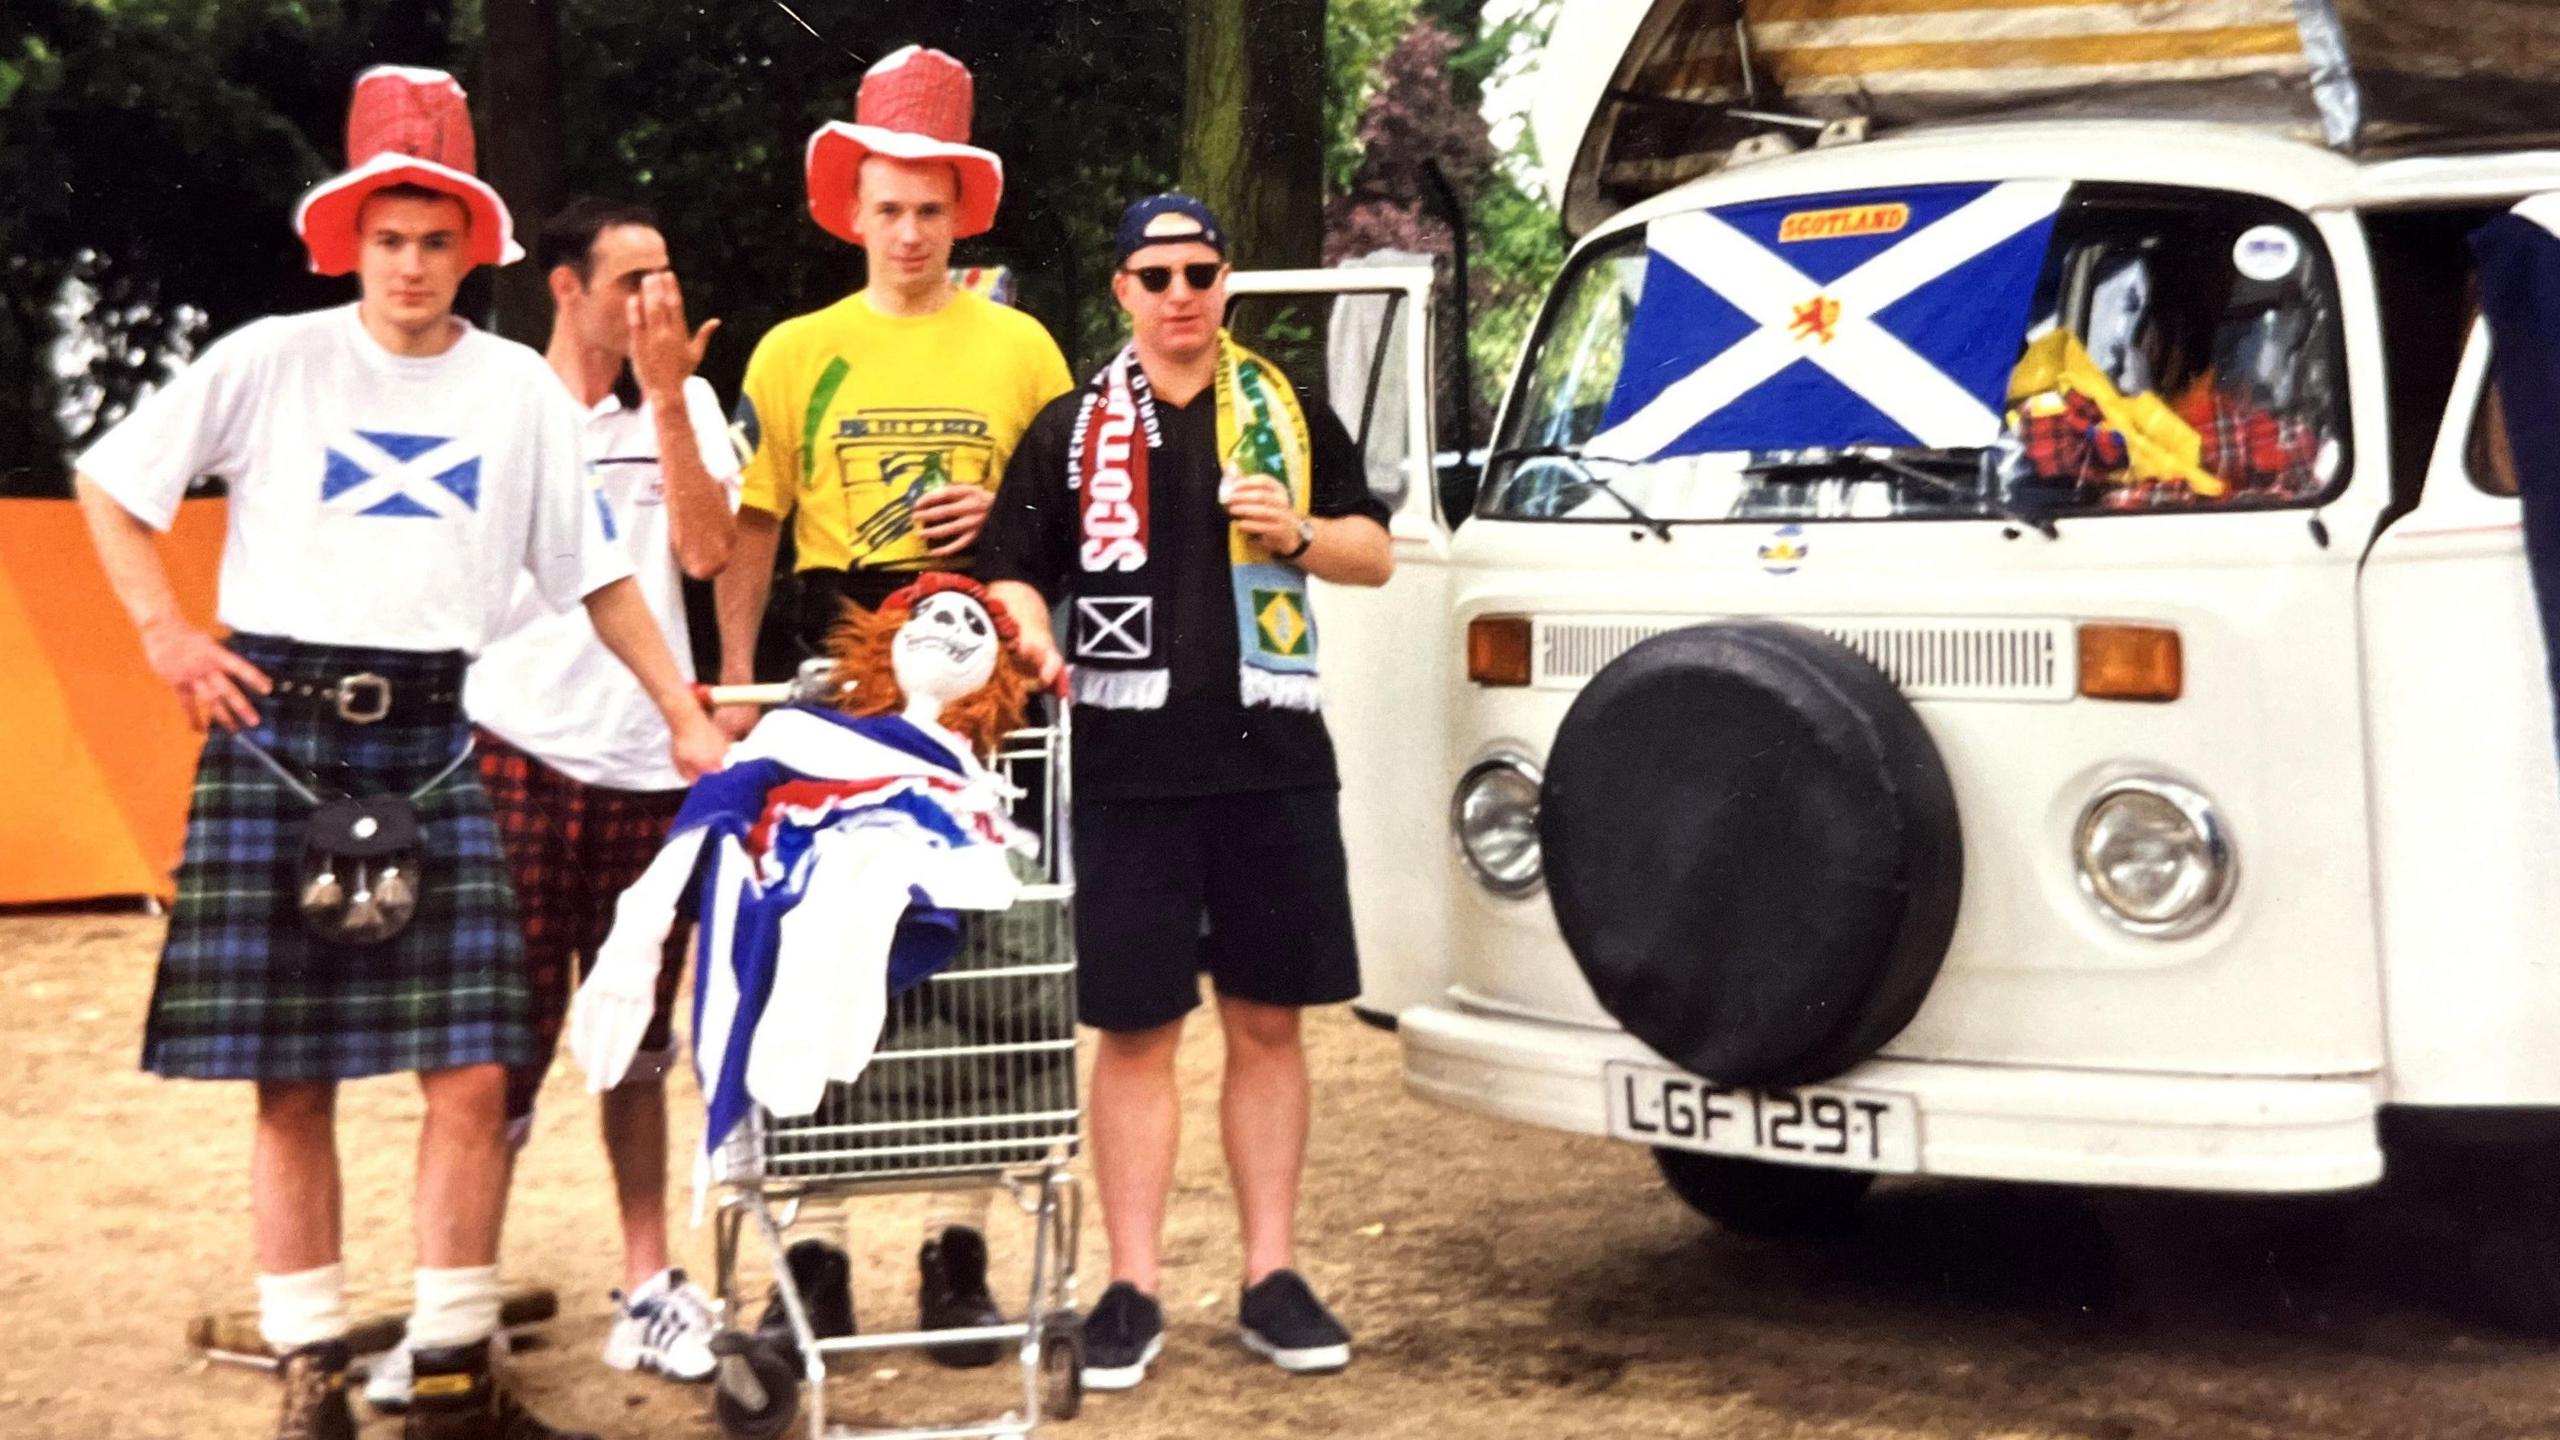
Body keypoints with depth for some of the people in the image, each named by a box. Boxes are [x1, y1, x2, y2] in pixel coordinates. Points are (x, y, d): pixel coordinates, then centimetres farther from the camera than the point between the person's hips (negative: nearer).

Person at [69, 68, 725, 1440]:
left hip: (430, 738, 2)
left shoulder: (521, 388, 7)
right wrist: (168, 635, -1)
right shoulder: (273, 359, 1)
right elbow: (106, 481, 9)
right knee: (291, 1079, 2)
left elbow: (596, 575, 13)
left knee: (472, 1072, -6)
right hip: (275, 728, -1)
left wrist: (688, 718, 9)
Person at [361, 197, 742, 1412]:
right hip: (522, 755, -3)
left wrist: (666, 399, -9)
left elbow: (706, 552, -6)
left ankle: (649, 1289, 21)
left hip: (651, 764, 3)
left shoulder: (685, 403, 9)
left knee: (638, 1042, 12)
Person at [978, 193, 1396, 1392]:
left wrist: (1298, 534, -6)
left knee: (1268, 1021, 6)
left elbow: (1376, 556, 14)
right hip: (1128, 766, -1)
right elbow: (1013, 571, 4)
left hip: (1274, 755, 2)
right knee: (1135, 1028, 1)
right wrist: (1032, 631, -17)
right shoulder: (1071, 428, 7)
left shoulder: (1288, 413, 11)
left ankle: (1271, 1276, 16)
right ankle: (1132, 1289, 9)